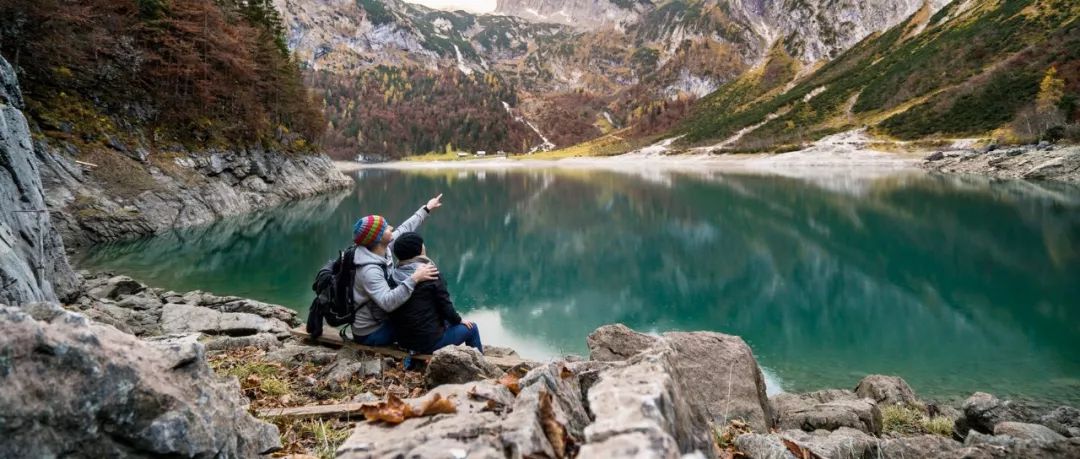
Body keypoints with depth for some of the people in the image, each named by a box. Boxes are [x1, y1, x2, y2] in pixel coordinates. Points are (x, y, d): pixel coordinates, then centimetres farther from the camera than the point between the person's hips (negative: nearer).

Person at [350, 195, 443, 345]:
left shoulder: (382, 249, -6)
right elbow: (388, 303, -43)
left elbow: (404, 229, 9)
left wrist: (426, 209, 18)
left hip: (380, 319, 9)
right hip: (371, 334, -9)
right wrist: (414, 279, -46)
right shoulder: (369, 270, -31)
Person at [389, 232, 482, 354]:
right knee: (471, 328, 15)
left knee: (444, 321, 32)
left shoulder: (394, 276, -2)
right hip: (429, 342, -6)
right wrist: (459, 320, 8)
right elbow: (445, 305, -12)